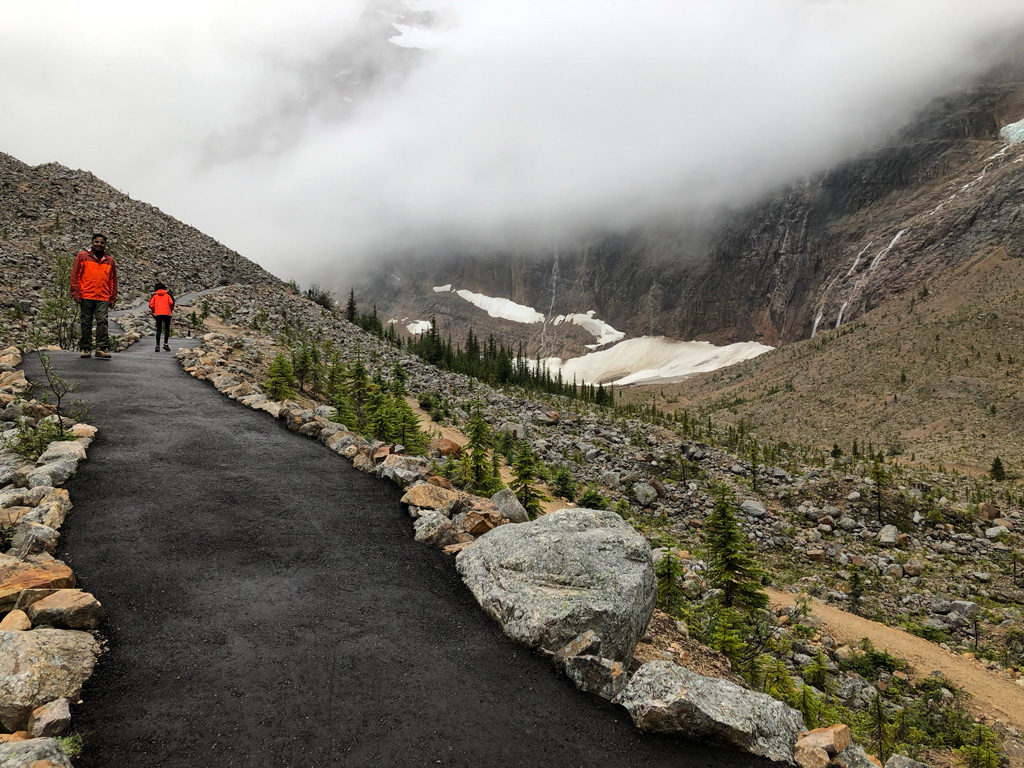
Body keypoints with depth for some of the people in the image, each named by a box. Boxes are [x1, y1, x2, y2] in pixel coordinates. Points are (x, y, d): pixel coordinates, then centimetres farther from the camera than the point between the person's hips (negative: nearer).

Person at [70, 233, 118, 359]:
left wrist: (113, 298, 10)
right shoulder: (82, 256, 6)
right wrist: (76, 293, -4)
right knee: (86, 323, 4)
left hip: (103, 298, 1)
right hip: (86, 297, -1)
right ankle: (85, 348, 10)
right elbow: (75, 275, 4)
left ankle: (102, 348, -12)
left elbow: (113, 281, 16)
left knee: (102, 321, -10)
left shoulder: (109, 260, 13)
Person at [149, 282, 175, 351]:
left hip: (158, 314, 1)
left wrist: (154, 311, 18)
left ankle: (157, 346, -5)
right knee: (167, 329, 8)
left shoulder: (154, 295, 12)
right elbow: (171, 302, -6)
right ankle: (165, 344, -5)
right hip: (167, 313, -1)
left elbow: (151, 305, 2)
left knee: (158, 330, 4)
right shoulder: (168, 294, 10)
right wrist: (171, 310, 10)